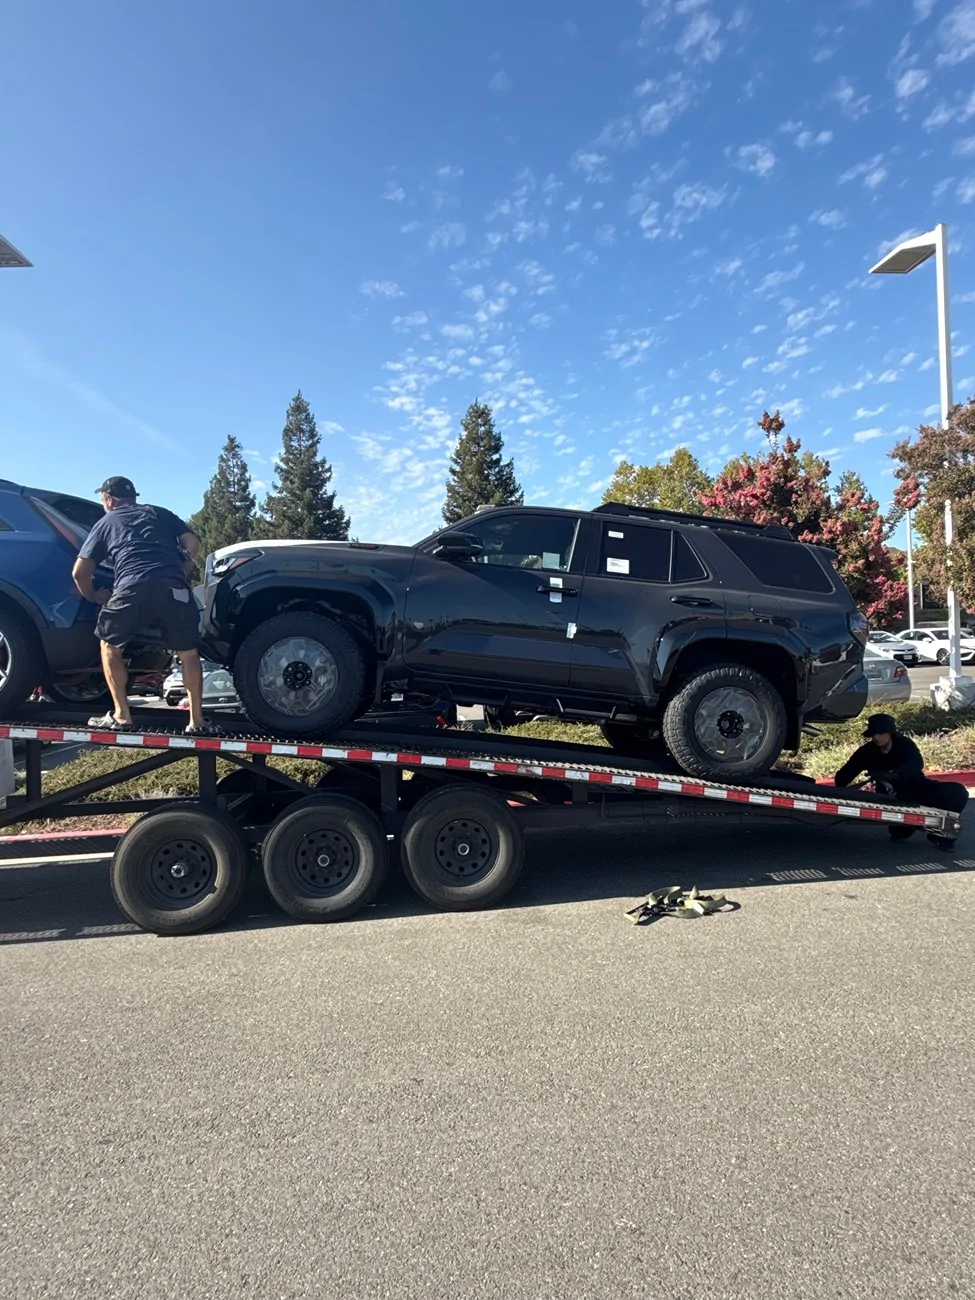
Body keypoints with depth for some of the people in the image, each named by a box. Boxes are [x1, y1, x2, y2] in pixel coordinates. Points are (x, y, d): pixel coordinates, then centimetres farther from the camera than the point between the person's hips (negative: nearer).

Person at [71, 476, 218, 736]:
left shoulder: (105, 523, 25)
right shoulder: (160, 513, 29)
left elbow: (79, 571, 21)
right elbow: (192, 543, 18)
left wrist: (93, 596, 38)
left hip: (132, 589, -1)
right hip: (174, 588, 2)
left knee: (110, 645, 21)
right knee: (188, 652, 15)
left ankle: (121, 716, 18)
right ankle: (197, 721, 11)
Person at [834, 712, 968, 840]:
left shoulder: (904, 744, -15)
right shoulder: (867, 752, -14)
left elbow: (917, 764, -38)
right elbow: (842, 776, -13)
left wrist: (893, 775, -55)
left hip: (918, 788, 0)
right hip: (893, 797, 0)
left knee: (957, 792, -22)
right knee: (899, 831, -22)